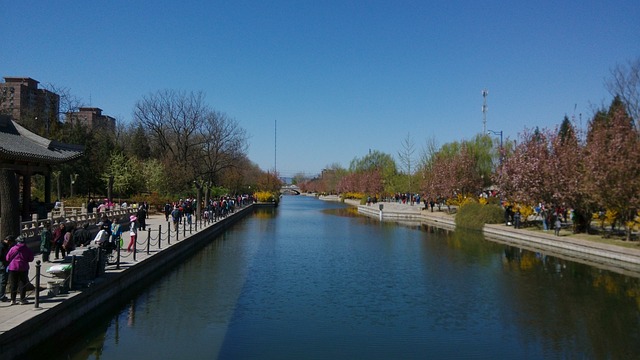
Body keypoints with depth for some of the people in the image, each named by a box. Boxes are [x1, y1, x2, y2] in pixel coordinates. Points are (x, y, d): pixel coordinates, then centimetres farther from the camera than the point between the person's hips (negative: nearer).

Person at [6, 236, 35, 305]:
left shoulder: (13, 249, -4)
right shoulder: (27, 249, -5)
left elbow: (7, 258, 0)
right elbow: (31, 259, -1)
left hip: (13, 268, 1)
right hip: (23, 268, -1)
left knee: (13, 284, 10)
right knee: (23, 284, 6)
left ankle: (13, 300, 13)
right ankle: (22, 299, 6)